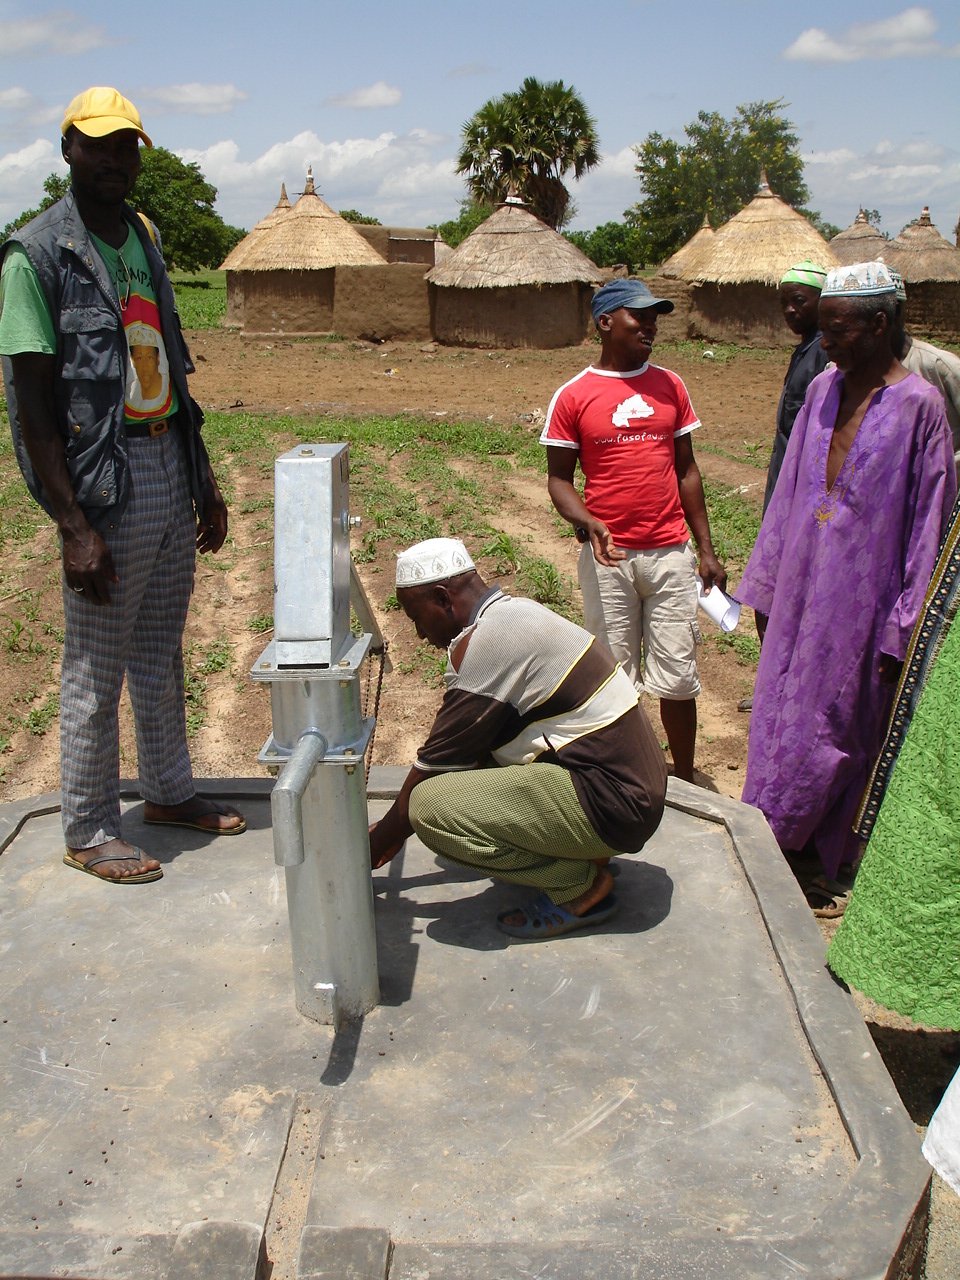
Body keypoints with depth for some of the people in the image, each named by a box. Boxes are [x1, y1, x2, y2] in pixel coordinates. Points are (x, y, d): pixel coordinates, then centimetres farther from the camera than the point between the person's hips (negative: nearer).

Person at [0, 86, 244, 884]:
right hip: (106, 482, -7)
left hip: (170, 467, 7)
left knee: (162, 654, 18)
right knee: (96, 669, 3)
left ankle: (169, 791, 34)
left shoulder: (146, 237, 13)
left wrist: (204, 481, 17)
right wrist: (73, 526, -19)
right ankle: (89, 832, 18)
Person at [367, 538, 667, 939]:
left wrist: (381, 841, 7)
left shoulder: (482, 644, -16)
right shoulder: (515, 614, 14)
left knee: (429, 807, -19)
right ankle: (582, 854, 14)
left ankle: (581, 885, -5)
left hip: (610, 807, -10)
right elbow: (473, 751, 21)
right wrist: (393, 828, 25)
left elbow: (435, 765, -9)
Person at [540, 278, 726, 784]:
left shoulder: (669, 385, 8)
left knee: (677, 679, 6)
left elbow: (686, 469, 12)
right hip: (608, 557, -2)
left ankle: (685, 782, 21)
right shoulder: (573, 396, -2)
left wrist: (706, 549, 9)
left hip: (671, 553, 2)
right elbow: (559, 478, 1)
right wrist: (587, 523, -19)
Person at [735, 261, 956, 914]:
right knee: (785, 709, 12)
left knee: (844, 729, 6)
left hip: (863, 598, -5)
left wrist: (902, 632, -11)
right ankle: (782, 849, 30)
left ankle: (839, 868, 25)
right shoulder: (824, 389, 5)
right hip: (802, 586, 6)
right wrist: (765, 586, 11)